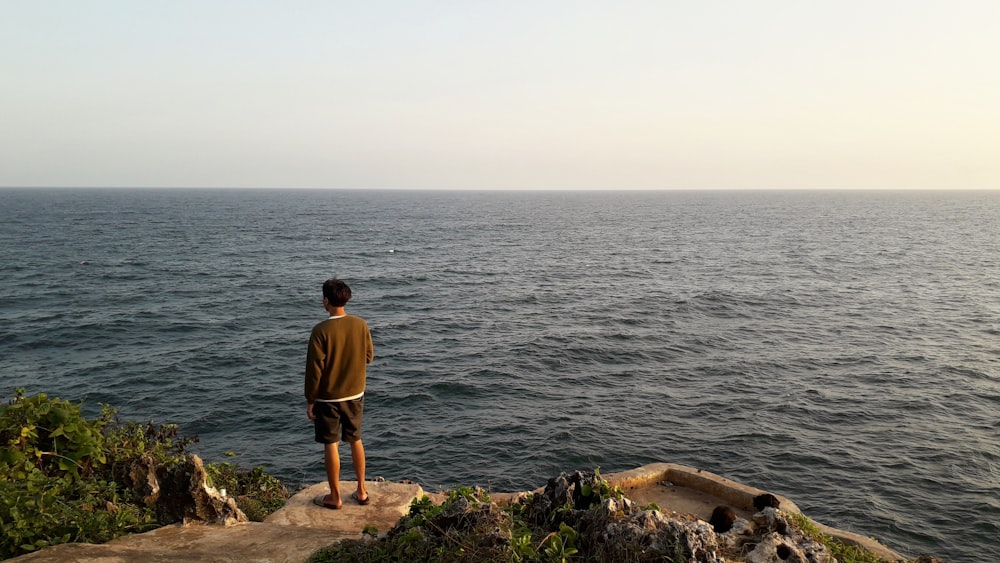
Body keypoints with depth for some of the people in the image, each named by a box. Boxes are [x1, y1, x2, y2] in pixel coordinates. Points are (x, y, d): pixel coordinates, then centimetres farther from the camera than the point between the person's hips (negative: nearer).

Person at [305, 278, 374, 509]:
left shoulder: (321, 330, -19)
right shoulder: (361, 324, -6)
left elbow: (314, 369, -15)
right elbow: (369, 356, 6)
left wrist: (310, 400, -5)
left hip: (328, 398, -4)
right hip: (355, 394, 4)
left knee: (331, 446, 8)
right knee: (356, 441, 17)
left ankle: (335, 496, 18)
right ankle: (361, 491, 25)